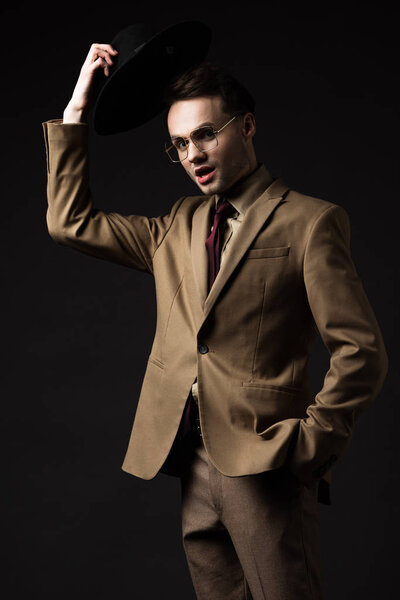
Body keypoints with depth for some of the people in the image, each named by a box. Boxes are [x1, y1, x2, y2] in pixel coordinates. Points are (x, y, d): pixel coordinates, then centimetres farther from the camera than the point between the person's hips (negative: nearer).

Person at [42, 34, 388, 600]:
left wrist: (309, 444, -11)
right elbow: (70, 222, 14)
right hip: (192, 466, 6)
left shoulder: (308, 221, -3)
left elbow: (362, 352, -6)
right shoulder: (179, 225, 15)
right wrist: (79, 103, 11)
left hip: (265, 468, -6)